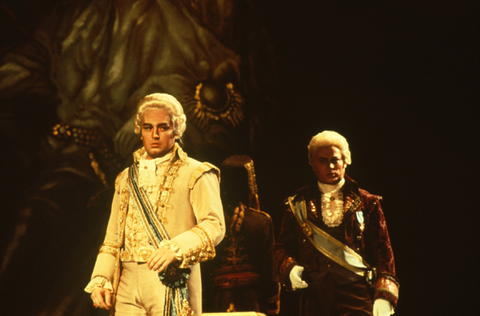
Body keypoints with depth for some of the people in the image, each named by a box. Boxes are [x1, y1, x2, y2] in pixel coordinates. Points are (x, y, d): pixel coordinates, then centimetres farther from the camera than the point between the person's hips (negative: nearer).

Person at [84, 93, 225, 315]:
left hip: (172, 283, -4)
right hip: (128, 286, 5)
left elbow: (214, 226, -9)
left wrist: (175, 248, -24)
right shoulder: (126, 179, 21)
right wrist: (100, 279, 6)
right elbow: (112, 238, 21)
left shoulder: (196, 174, 4)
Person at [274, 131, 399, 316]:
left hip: (358, 299, -2)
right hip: (314, 299, 2)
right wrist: (290, 269, -4)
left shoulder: (366, 203, 8)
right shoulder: (298, 205, 12)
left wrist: (384, 296, -4)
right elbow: (282, 247, 17)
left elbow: (383, 253, 6)